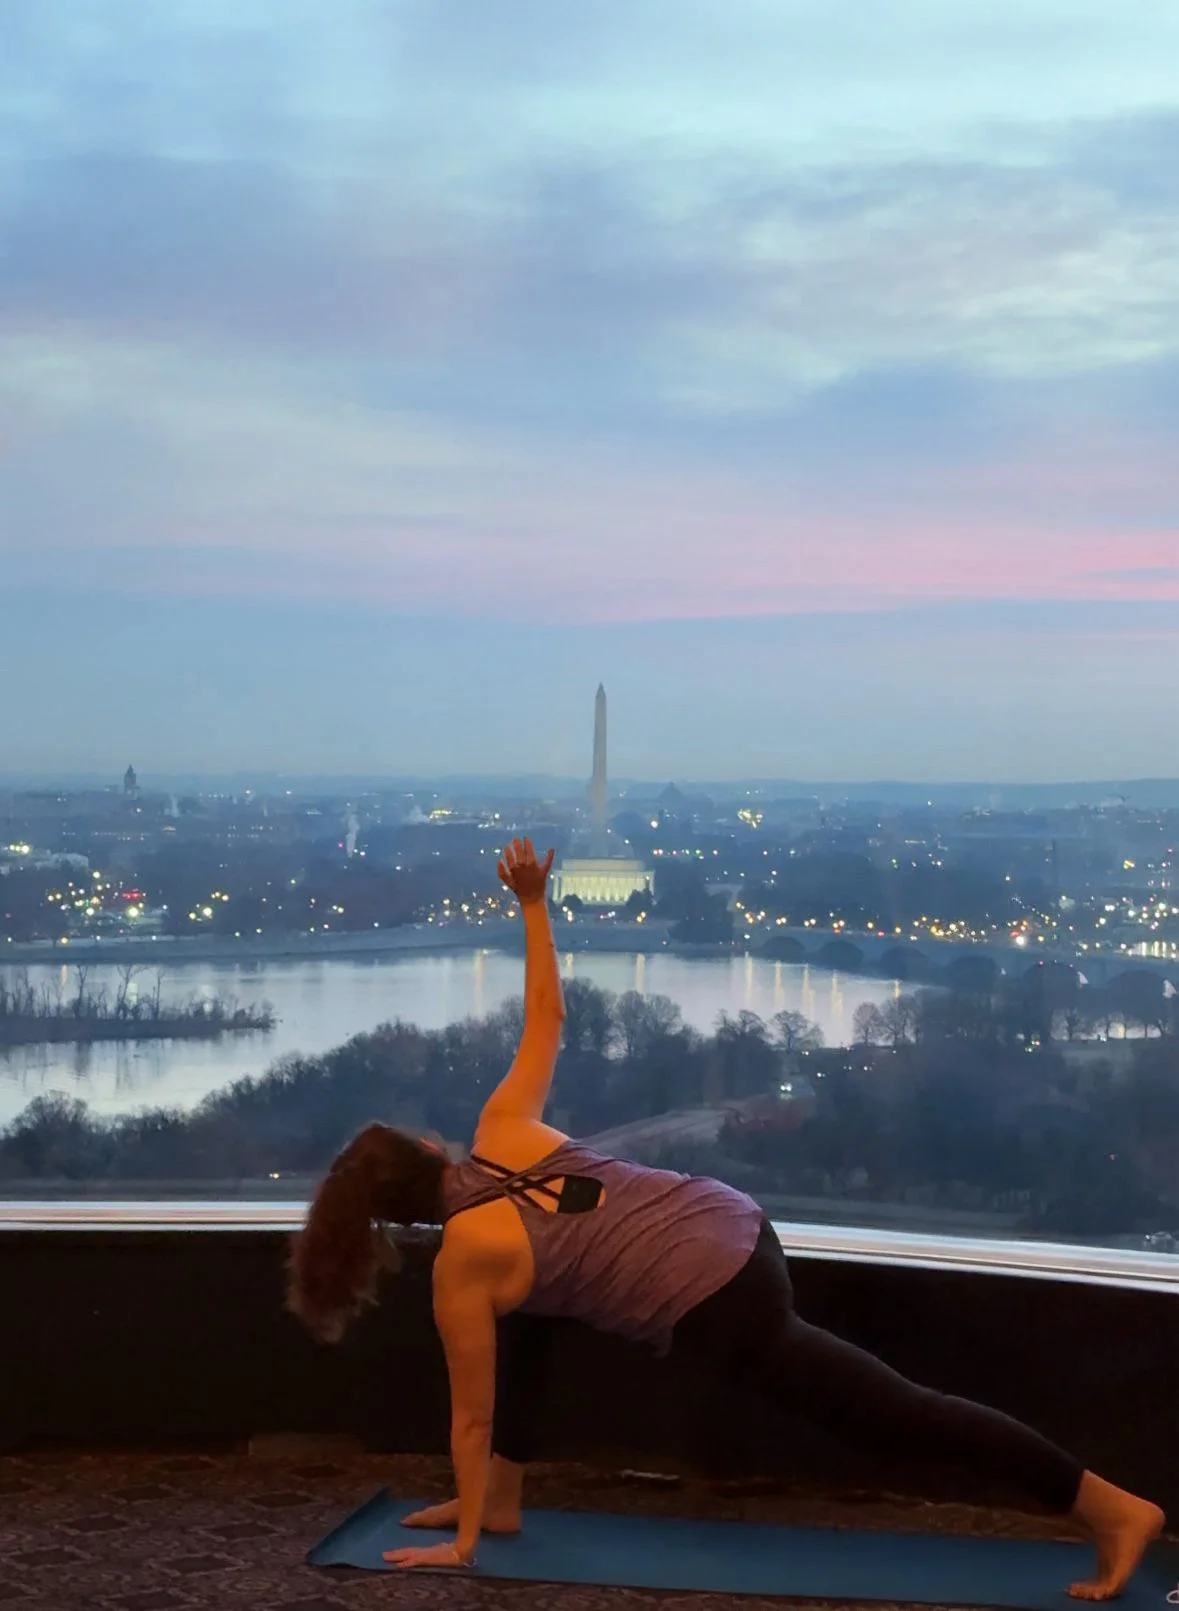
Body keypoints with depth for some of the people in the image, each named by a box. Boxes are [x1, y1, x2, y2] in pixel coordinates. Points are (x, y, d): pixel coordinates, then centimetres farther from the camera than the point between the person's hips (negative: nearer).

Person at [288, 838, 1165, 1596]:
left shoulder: (463, 1265, -6)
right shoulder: (504, 1131, 8)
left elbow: (472, 1417, 0)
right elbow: (546, 1018, 17)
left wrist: (460, 1546, 10)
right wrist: (534, 906, 25)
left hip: (721, 1304, -8)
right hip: (732, 1225, 9)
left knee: (900, 1412, 0)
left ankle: (1115, 1510, 6)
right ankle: (500, 1499, 32)